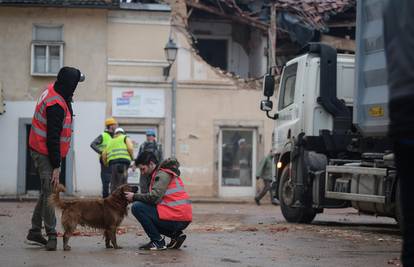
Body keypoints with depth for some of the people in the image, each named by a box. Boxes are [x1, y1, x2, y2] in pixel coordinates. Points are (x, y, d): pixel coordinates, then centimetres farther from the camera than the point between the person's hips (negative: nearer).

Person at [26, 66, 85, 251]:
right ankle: (51, 235, -6)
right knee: (50, 194, -8)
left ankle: (35, 230, 21)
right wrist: (56, 166, -19)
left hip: (39, 150, 10)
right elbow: (53, 138, -23)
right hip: (45, 154, -10)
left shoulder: (51, 91, 4)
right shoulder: (56, 105, -24)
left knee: (47, 192, 15)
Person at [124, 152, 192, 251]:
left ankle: (158, 241, -8)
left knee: (137, 207, -11)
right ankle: (176, 235, 13)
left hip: (175, 219, -10)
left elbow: (155, 197, -22)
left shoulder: (162, 174, -10)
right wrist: (137, 196, 6)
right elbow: (156, 196, 18)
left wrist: (134, 197, -9)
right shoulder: (160, 173, 22)